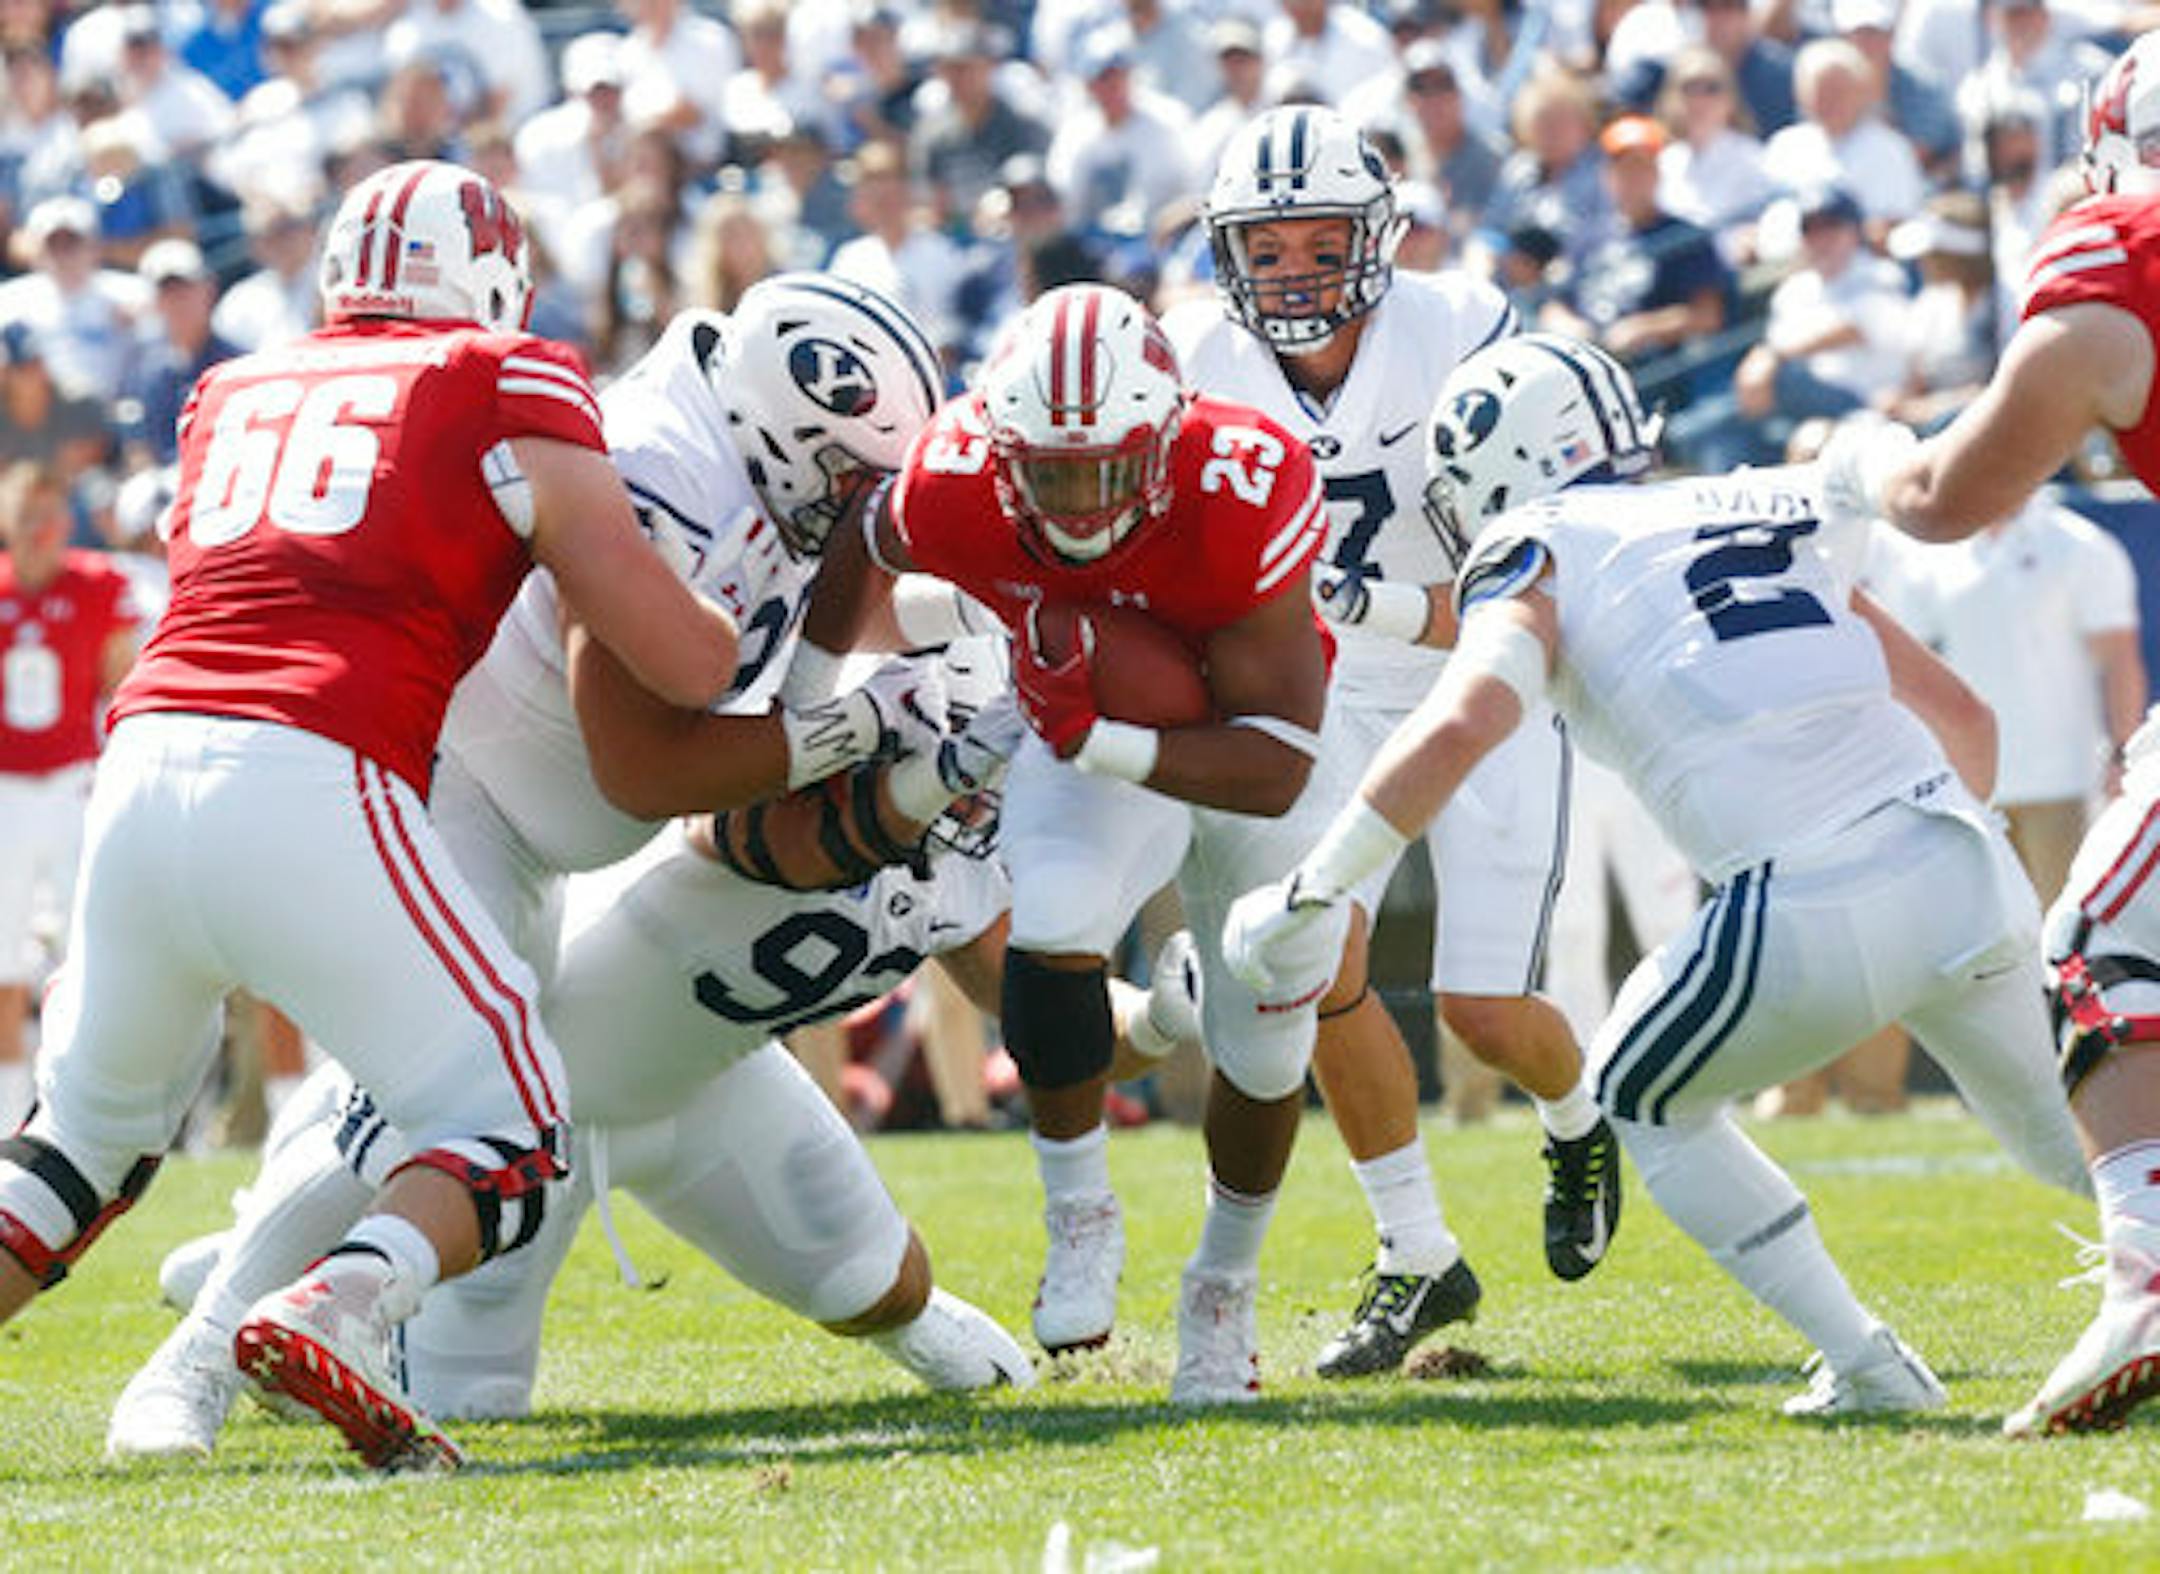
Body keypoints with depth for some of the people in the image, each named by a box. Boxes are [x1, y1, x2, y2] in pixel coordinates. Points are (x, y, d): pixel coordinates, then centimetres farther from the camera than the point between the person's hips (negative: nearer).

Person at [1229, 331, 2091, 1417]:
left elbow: (1458, 726, -13)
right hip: (1964, 873, 5)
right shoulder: (1767, 523, 23)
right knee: (2076, 1135, 27)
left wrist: (1304, 893, -6)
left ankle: (1868, 1368, 14)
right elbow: (1960, 714, 26)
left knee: (1643, 1103, 22)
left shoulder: (1541, 563, 6)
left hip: (1811, 921, -5)